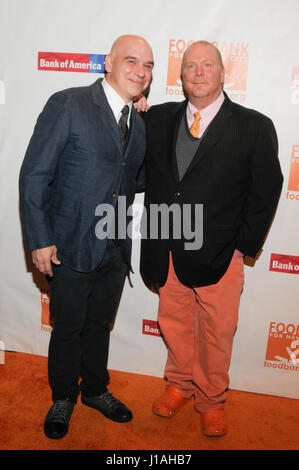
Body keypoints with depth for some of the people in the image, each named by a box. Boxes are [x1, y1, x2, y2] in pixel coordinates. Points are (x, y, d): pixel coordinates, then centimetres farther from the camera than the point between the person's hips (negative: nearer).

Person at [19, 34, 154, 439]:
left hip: (116, 249, 6)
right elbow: (34, 175, -12)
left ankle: (96, 389, 44)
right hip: (72, 246, -5)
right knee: (68, 328, 12)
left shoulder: (138, 123, 9)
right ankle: (63, 398, 38)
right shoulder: (68, 105, -10)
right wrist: (40, 240, -15)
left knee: (100, 324, 21)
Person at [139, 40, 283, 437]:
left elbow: (265, 193, -4)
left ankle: (211, 400, 39)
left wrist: (243, 247, -6)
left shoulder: (255, 127, -5)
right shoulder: (158, 119, 5)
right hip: (167, 252, 3)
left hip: (219, 255, -2)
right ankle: (179, 385, 46)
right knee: (174, 324, 20)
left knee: (216, 334, 13)